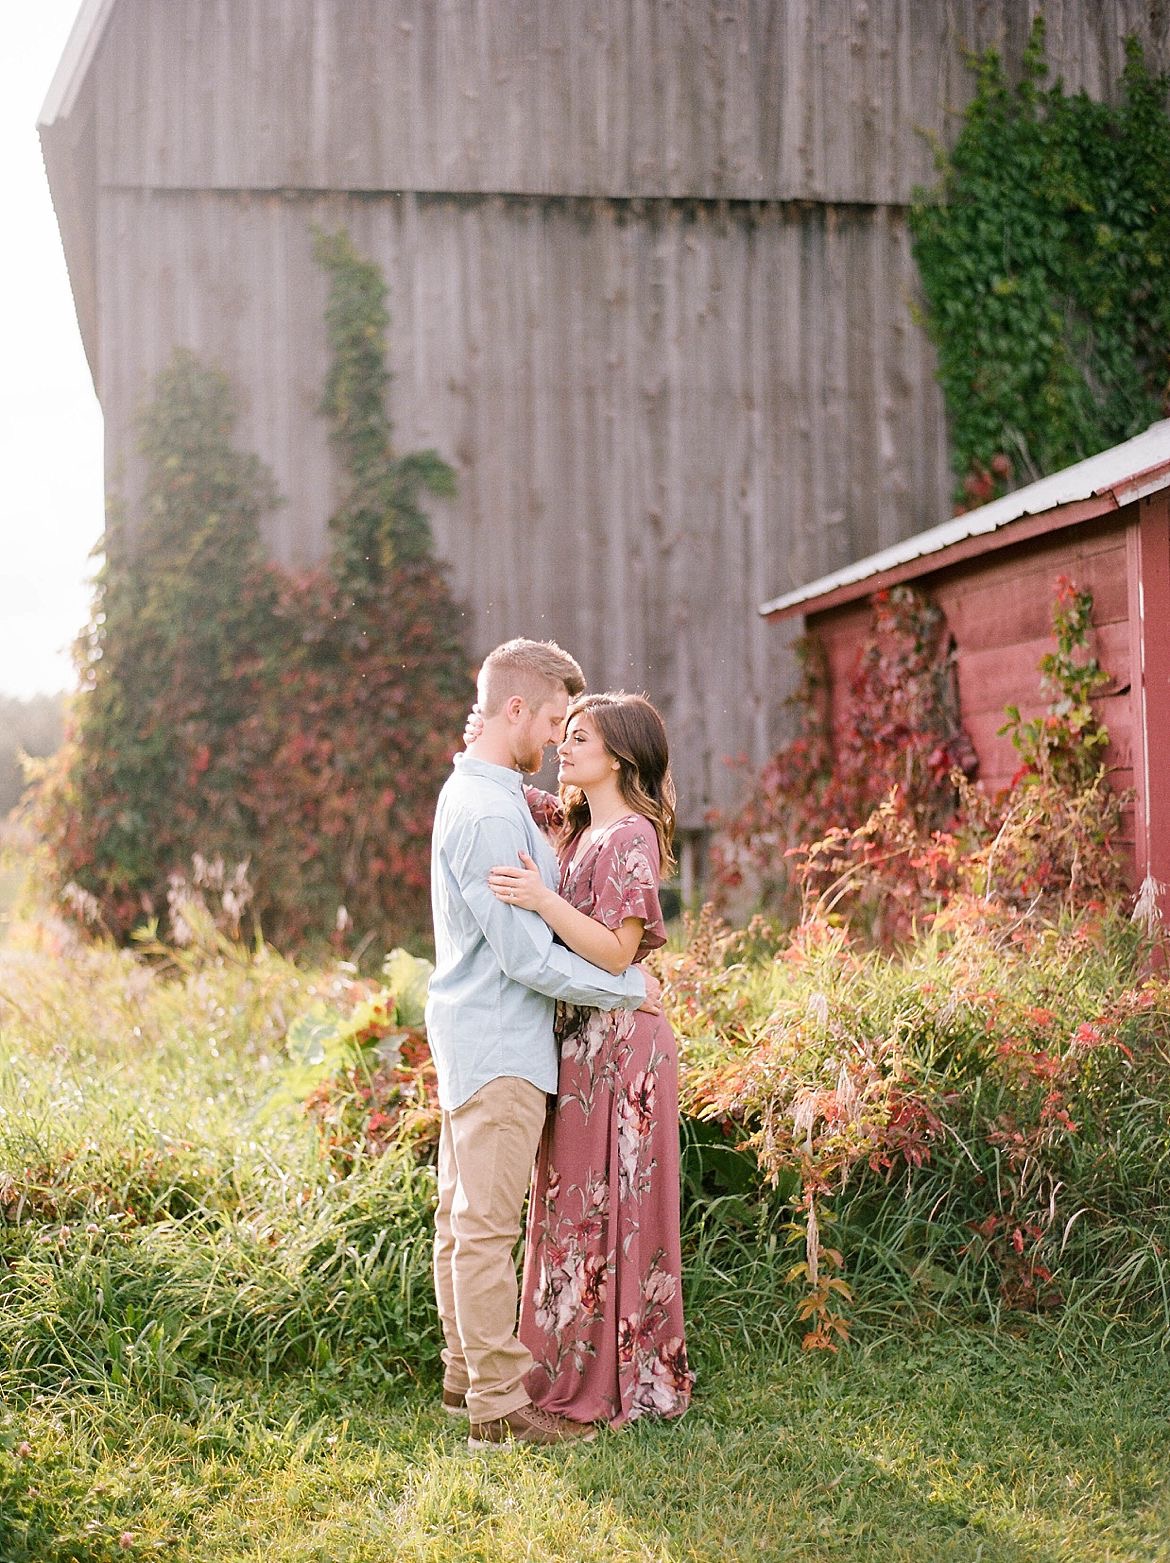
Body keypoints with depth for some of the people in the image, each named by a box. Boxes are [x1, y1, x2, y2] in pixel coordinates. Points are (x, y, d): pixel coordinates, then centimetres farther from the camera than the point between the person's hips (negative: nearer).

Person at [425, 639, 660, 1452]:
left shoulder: (475, 794, 15)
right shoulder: (488, 814, -19)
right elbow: (526, 955, -20)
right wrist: (628, 987, -11)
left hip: (474, 1039, 11)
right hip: (498, 1045, -11)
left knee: (463, 1217, 15)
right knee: (488, 1225, -7)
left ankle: (468, 1375, 26)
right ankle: (499, 1406, -2)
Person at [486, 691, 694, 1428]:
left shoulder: (630, 836, -15)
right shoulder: (580, 825, 11)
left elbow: (616, 951, -21)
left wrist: (543, 900, -30)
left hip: (617, 1042, -9)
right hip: (582, 1039, 9)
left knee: (610, 1210, -2)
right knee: (577, 1207, 14)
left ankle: (620, 1383, 8)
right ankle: (580, 1372, 25)